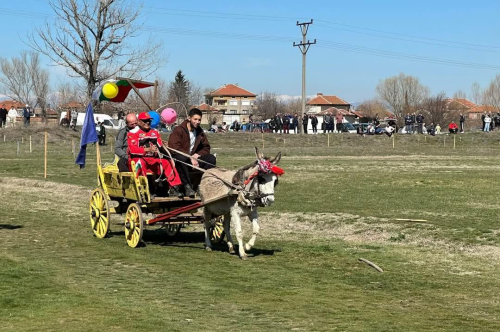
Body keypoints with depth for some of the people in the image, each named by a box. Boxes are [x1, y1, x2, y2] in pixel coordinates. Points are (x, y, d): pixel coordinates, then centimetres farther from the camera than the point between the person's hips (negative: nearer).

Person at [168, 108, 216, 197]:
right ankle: (187, 186, -37)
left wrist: (197, 155, -9)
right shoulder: (178, 130, -8)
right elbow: (174, 148, -20)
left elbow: (206, 148, 14)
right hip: (179, 160, -6)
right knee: (181, 157, -41)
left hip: (194, 159, 6)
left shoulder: (200, 132, 12)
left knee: (211, 158, -16)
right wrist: (190, 158, -23)